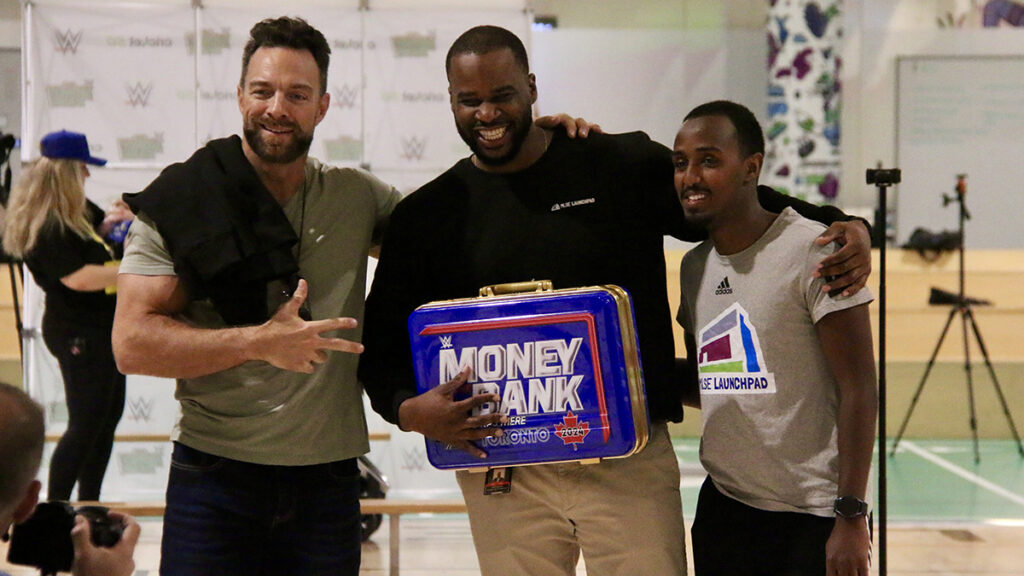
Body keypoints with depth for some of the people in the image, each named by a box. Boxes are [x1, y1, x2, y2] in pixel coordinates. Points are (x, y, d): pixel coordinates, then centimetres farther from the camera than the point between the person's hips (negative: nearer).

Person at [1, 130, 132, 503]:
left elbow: (93, 243, 28)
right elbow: (78, 277, -30)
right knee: (86, 424, -6)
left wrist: (108, 222, 6)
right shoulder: (46, 230, -22)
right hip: (79, 335, -10)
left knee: (108, 417, 15)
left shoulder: (76, 213, 9)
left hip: (101, 331, 10)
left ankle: (90, 506, 25)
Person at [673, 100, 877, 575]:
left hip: (812, 517, -6)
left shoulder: (813, 251, -12)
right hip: (722, 506, 6)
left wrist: (851, 517, -17)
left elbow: (858, 390, -14)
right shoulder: (694, 266, 9)